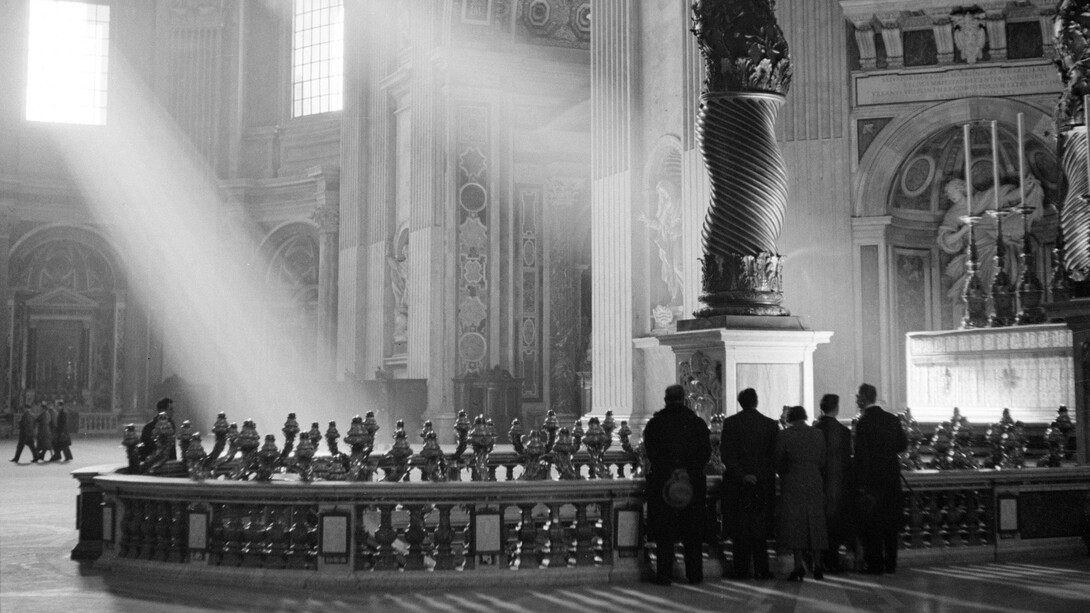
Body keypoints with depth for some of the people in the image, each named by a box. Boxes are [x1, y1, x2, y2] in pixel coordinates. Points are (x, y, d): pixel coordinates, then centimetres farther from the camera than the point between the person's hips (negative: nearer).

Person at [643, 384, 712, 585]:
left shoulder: (654, 423, 1)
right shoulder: (697, 422, 4)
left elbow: (651, 453, -5)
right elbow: (706, 452, -3)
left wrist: (668, 471, -7)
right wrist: (690, 471, -7)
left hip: (662, 483, -1)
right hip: (693, 483, 1)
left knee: (664, 532, 4)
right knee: (692, 531, 10)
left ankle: (665, 574, 2)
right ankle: (695, 574, 13)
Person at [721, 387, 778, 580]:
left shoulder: (730, 423, -4)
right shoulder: (770, 424, 0)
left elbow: (726, 453, -10)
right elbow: (775, 455, 1)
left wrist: (741, 475, -10)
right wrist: (766, 475, 10)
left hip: (737, 484, -1)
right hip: (763, 483, 1)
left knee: (739, 529, 5)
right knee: (760, 527, 9)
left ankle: (741, 570, 4)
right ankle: (761, 569, 7)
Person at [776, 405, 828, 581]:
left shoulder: (784, 435, -7)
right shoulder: (818, 434, 3)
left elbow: (778, 463, -3)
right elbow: (822, 462, 5)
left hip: (792, 484, -3)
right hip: (814, 484, 3)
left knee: (793, 523, 0)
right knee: (814, 522, 11)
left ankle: (799, 565, -8)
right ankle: (817, 564, 11)